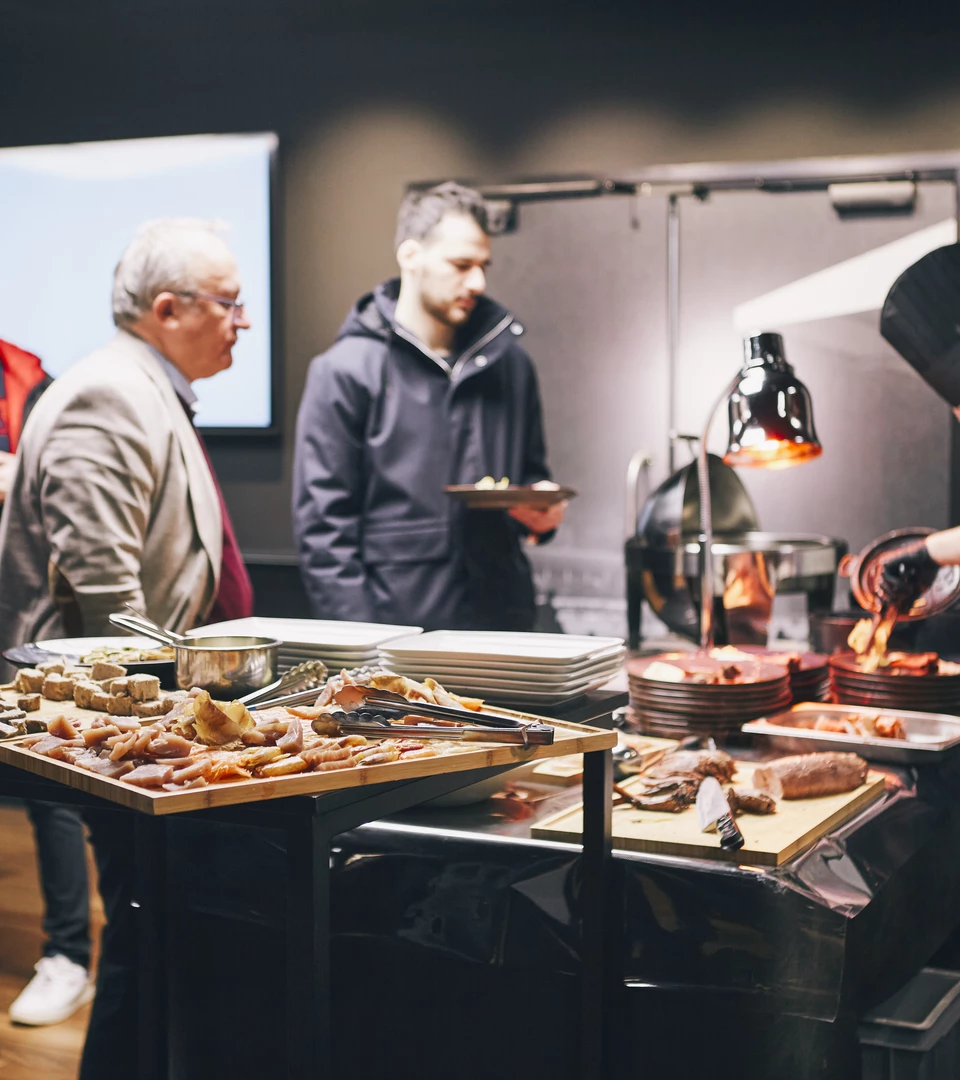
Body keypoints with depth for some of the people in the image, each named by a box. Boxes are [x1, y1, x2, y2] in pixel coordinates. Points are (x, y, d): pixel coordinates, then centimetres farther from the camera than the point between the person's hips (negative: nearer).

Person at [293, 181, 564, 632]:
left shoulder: (507, 362, 11)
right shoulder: (345, 371, -4)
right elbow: (323, 523, -7)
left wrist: (542, 511, 1)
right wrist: (359, 641, -14)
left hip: (501, 625, 5)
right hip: (395, 626, -4)